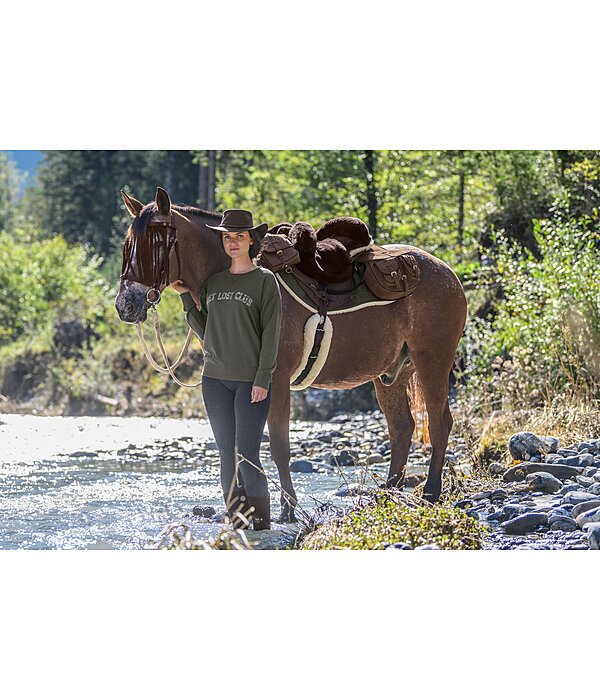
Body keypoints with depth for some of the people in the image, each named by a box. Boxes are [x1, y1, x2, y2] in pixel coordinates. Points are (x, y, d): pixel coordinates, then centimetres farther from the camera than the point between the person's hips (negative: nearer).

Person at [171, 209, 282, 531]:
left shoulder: (265, 280, -2)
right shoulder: (212, 282, 12)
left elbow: (271, 332, -6)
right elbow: (204, 331, 15)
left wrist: (263, 379, -13)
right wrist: (186, 297, 7)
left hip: (251, 380, -5)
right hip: (215, 378, 5)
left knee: (247, 456, -9)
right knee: (227, 456, 6)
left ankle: (263, 527, 0)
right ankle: (237, 527, 13)